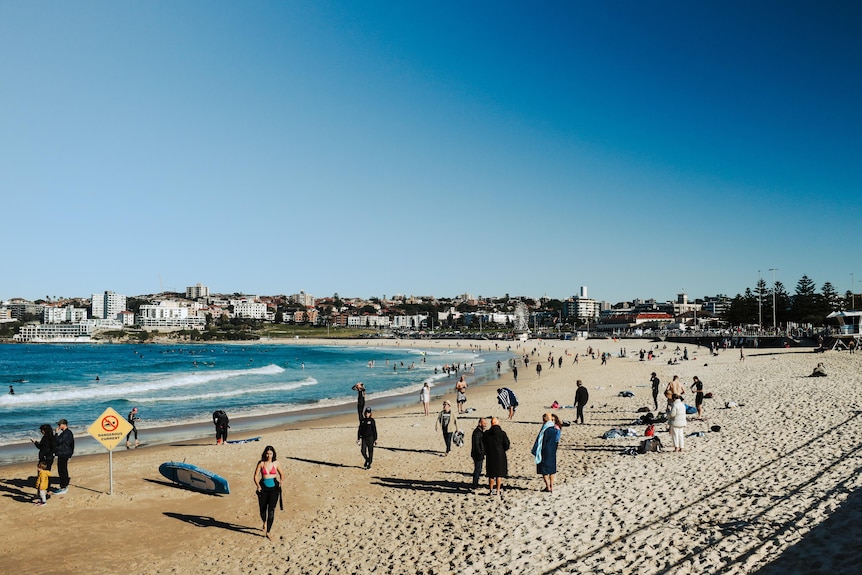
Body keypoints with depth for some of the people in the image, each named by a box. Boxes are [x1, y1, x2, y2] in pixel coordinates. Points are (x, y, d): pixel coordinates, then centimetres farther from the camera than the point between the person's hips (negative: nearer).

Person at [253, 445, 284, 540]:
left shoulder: (276, 463, 2)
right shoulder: (261, 463, 0)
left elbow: (282, 474, 13)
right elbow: (256, 476, -1)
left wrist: (281, 481, -7)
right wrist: (258, 485, -17)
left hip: (274, 488, -1)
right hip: (263, 488, 1)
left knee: (271, 510, -11)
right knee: (263, 509, 11)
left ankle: (268, 532, -6)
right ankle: (264, 524, 44)